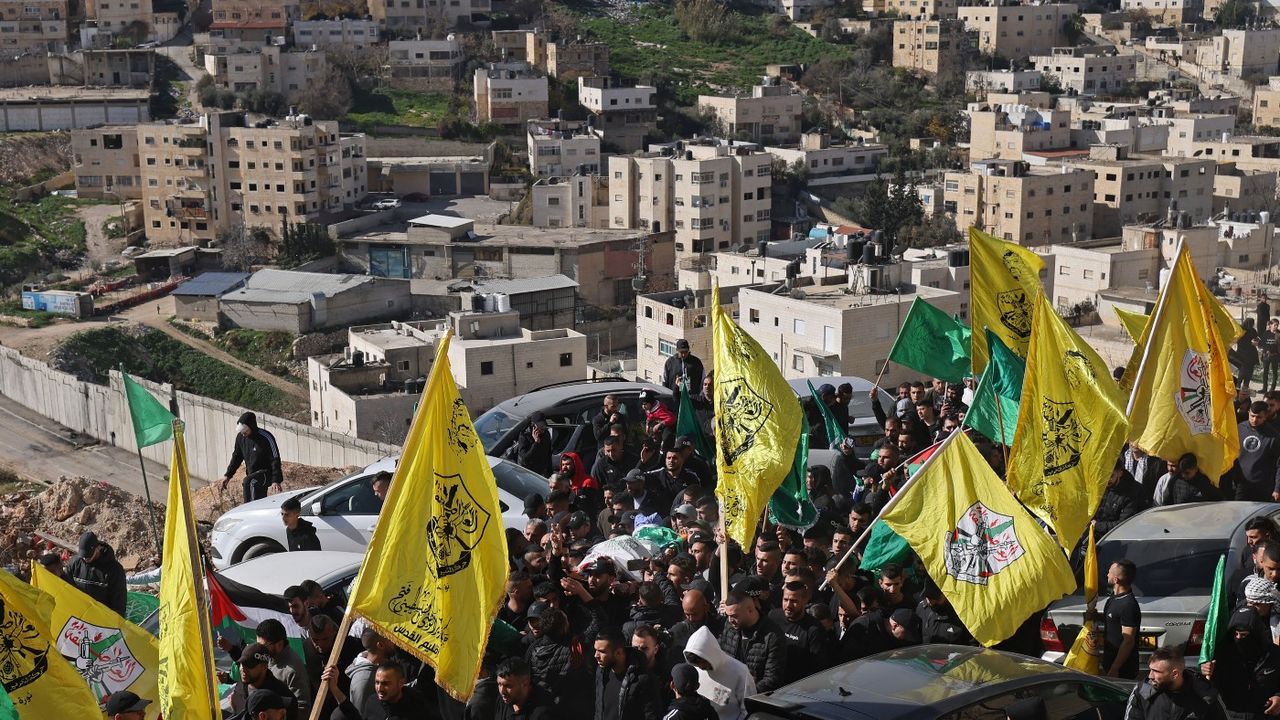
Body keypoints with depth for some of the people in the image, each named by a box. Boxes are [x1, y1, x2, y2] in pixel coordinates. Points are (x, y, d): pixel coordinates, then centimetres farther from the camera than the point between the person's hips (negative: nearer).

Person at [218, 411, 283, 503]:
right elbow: (236, 457, 13)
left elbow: (275, 460, -17)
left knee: (251, 483, -35)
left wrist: (276, 480, -26)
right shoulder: (240, 437, -1)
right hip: (251, 476, 7)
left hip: (265, 474, -7)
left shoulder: (266, 438, -19)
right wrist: (227, 475, 9)